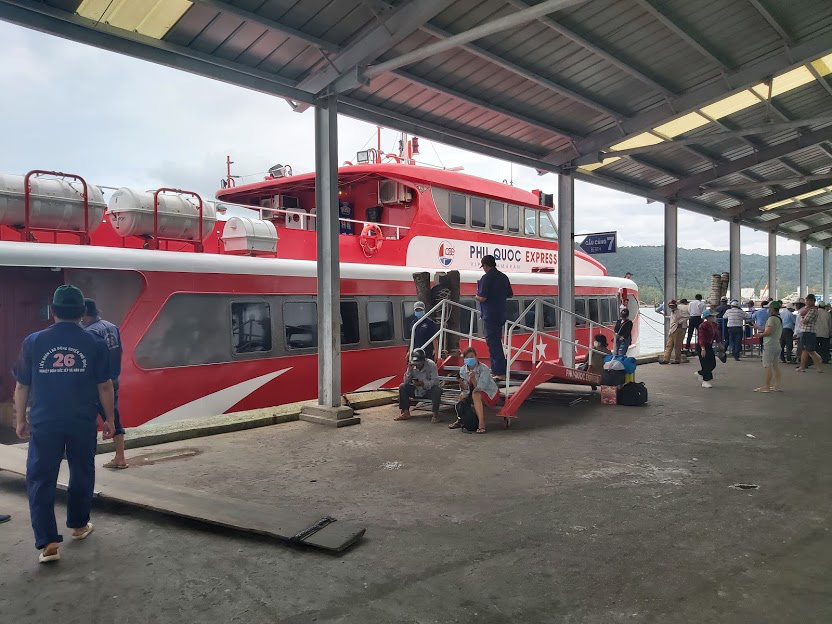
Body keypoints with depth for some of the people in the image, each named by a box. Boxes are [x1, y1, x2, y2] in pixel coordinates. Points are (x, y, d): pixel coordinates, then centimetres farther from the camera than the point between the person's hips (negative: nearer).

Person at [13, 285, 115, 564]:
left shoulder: (33, 342, -2)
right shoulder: (94, 344, -4)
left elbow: (21, 386, 2)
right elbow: (104, 386, -2)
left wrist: (20, 419, 15)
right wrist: (110, 419, 8)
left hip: (44, 424, 0)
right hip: (83, 424, 1)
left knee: (40, 480, 6)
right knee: (81, 475, 18)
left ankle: (48, 542, 0)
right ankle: (79, 525, 33)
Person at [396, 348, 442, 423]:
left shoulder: (431, 364, -18)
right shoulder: (412, 366, -7)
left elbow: (435, 381, -24)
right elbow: (406, 382, -7)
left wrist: (423, 383, -37)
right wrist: (409, 371, -23)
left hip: (428, 390, -4)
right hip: (416, 390, 4)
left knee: (437, 390, -34)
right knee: (402, 387, -14)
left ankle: (435, 414, -22)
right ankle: (405, 412, -9)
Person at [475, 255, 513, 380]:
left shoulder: (486, 278, -15)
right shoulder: (503, 277, 9)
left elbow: (482, 298, -21)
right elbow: (510, 294, 17)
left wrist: (477, 297, 0)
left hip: (490, 316, -8)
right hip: (501, 314, 8)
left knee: (493, 344, -5)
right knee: (497, 342, 18)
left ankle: (500, 373, -6)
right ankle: (496, 370, 25)